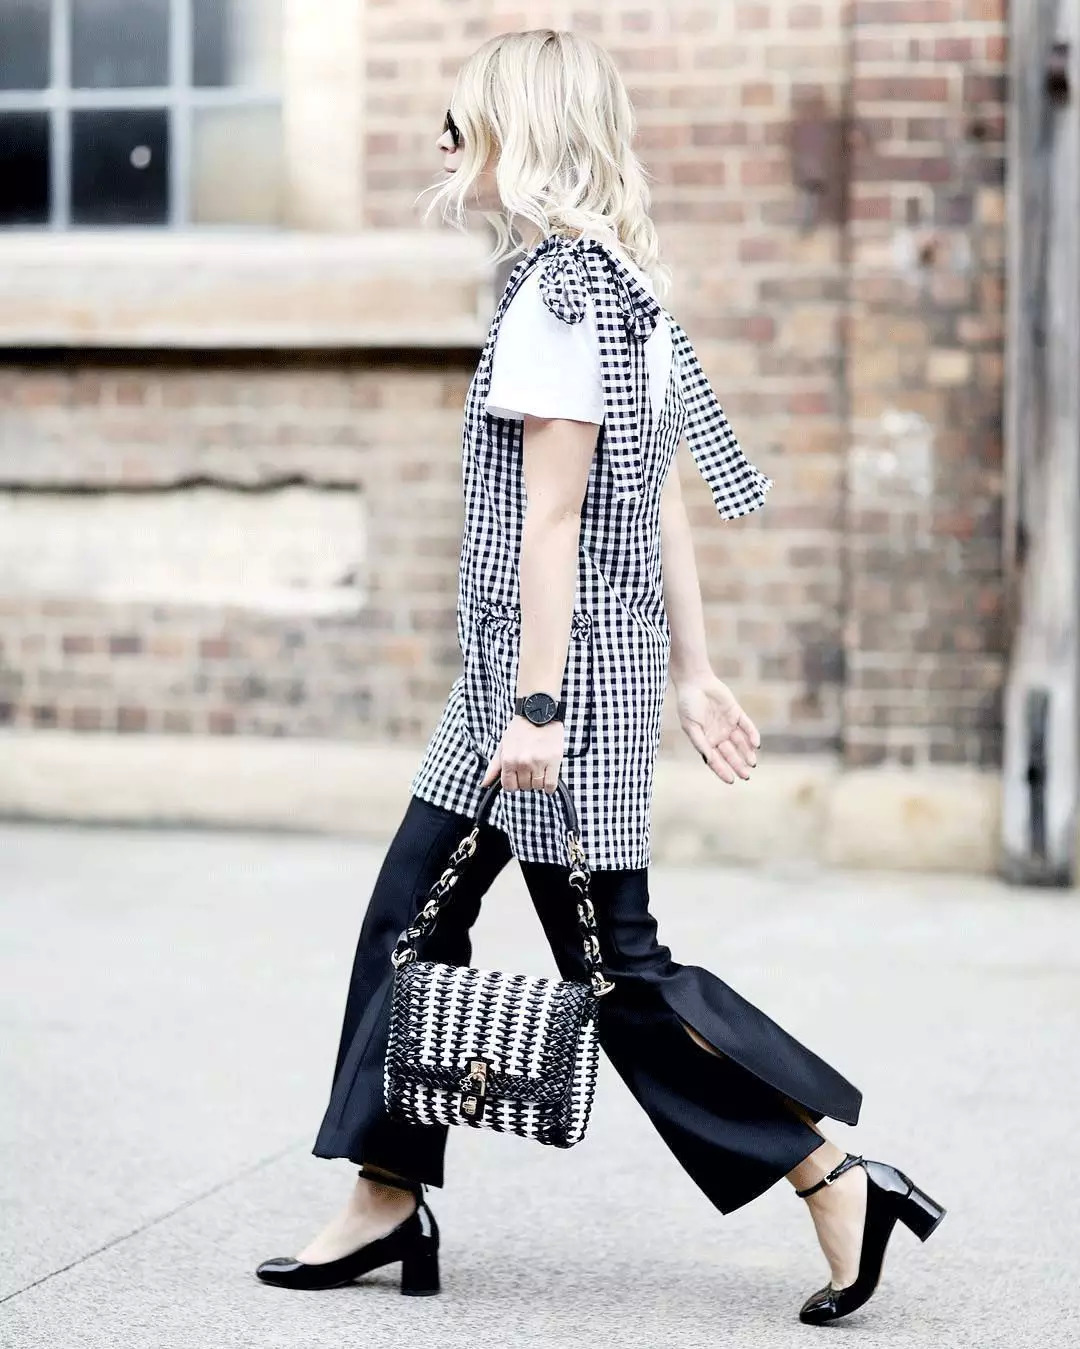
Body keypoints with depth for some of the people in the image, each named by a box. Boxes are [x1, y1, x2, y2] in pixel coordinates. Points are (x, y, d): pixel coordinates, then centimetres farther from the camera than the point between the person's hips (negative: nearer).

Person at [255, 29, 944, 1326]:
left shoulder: (558, 293, -16)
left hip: (556, 672, -10)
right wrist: (692, 672, 16)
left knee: (615, 965, -4)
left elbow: (552, 518, -20)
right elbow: (659, 502, 15)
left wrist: (535, 707, -21)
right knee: (411, 915, 13)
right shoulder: (620, 283, 13)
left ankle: (838, 1185, 1)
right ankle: (387, 1202, 20)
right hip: (521, 679, 10)